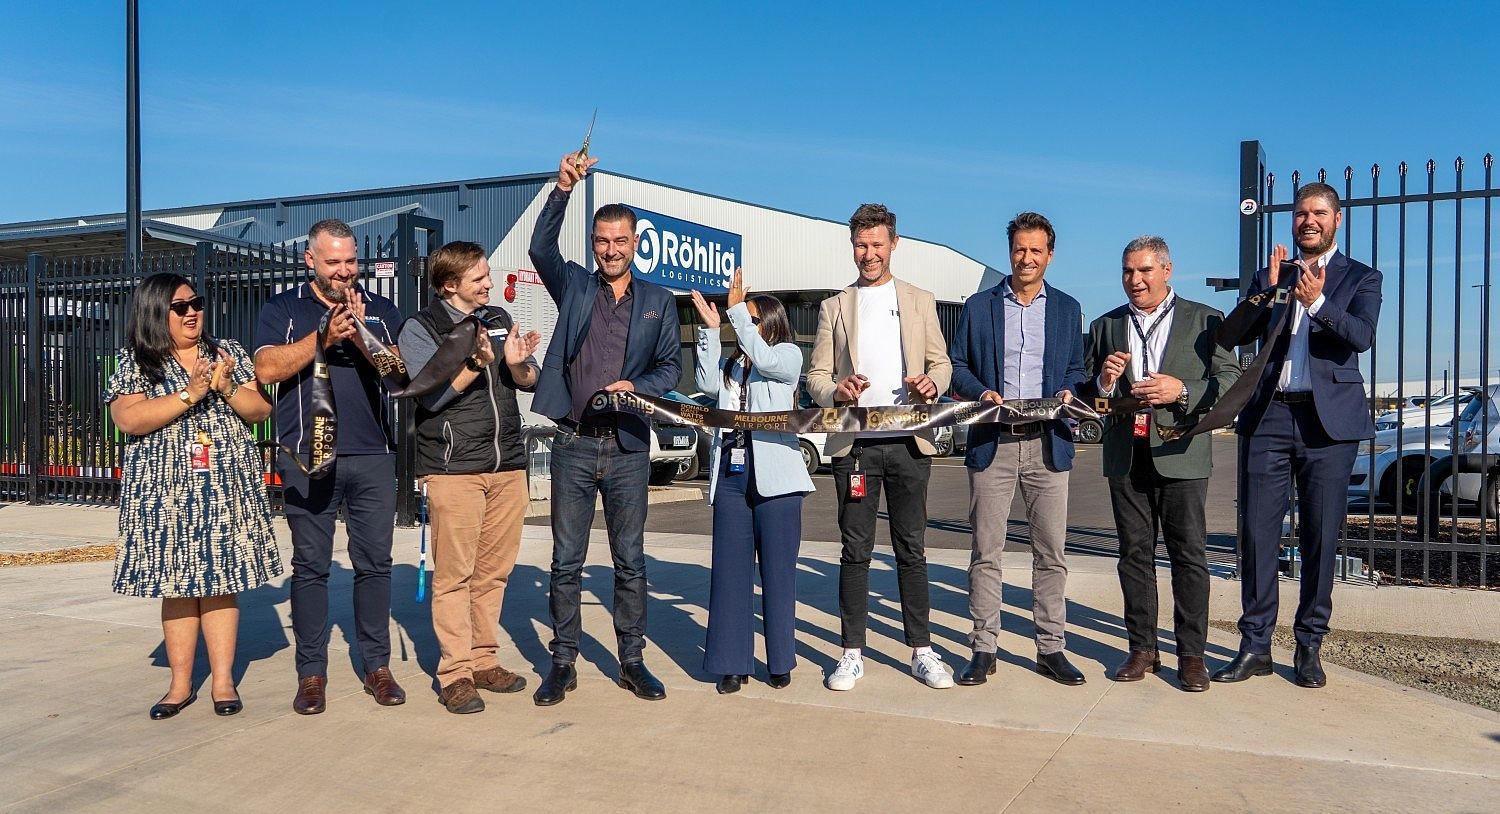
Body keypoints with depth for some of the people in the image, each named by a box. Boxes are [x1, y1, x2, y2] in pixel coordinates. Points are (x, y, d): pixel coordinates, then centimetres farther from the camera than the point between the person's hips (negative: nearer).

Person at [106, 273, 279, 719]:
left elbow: (261, 410, 6)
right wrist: (190, 393, -16)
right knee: (178, 583, 4)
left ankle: (224, 681, 9)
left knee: (221, 581, 3)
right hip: (166, 493, -1)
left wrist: (227, 388, -11)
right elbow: (128, 419, -11)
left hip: (227, 489, 1)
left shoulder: (228, 352, 10)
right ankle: (181, 684, 15)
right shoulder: (135, 363, 4)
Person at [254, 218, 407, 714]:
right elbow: (267, 369, -5)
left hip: (373, 455, 1)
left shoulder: (382, 310, 13)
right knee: (310, 566, 2)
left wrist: (361, 334, -12)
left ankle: (377, 666, 13)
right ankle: (311, 673, 11)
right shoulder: (283, 309, 9)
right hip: (308, 456, -1)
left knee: (374, 564, 3)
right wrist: (323, 337, -13)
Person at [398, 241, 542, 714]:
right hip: (454, 467, -5)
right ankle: (455, 673, 4)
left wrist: (517, 364, -11)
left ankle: (483, 661, 19)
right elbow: (432, 394, -11)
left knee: (494, 570, 9)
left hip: (508, 465, 5)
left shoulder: (499, 320, 15)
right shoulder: (420, 329, 0)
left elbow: (531, 381, 10)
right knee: (454, 573, -3)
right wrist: (477, 363, -23)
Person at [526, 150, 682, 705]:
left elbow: (670, 367, 7)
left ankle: (632, 661, 18)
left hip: (629, 445, 0)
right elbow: (541, 249, -9)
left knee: (630, 560, 7)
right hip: (574, 443, 0)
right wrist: (563, 190, -19)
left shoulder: (658, 301, 10)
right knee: (566, 561, 5)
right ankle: (563, 663, 16)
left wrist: (636, 386, -12)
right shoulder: (574, 286, 8)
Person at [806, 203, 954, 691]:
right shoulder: (834, 308, 11)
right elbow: (816, 375, 7)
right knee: (855, 550, 3)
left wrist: (933, 382, -12)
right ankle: (852, 653, 11)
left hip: (909, 441, 0)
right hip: (854, 443, 0)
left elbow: (942, 362, 11)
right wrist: (836, 391, -16)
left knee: (912, 549, 5)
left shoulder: (920, 301, 13)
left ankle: (921, 651, 13)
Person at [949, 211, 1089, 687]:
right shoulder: (978, 307, 9)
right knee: (985, 551, 1)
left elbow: (1076, 371, 15)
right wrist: (981, 392, -10)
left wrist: (1068, 392, -7)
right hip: (991, 441, -1)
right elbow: (958, 367, 9)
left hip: (1048, 442, 1)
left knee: (1051, 552, 3)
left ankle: (1051, 648, 14)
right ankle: (983, 648, 9)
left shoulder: (1068, 309, 13)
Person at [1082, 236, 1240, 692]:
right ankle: (1142, 649, 17)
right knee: (1134, 554, 8)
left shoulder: (1205, 320, 5)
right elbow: (1086, 395, 14)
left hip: (1180, 454, -3)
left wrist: (1182, 391, -16)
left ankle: (1192, 654, 7)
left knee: (1189, 555, -1)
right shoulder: (1105, 326, 13)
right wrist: (1104, 381, -8)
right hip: (1126, 456, 3)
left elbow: (1231, 380, -1)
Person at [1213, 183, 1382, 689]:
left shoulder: (1361, 278, 8)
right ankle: (1255, 646, 8)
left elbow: (1362, 336, -10)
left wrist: (1318, 302, -26)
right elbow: (1232, 336, 3)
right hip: (1268, 417, 2)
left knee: (1321, 538, 3)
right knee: (1258, 533, 0)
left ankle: (1309, 647, 15)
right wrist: (1268, 285, -9)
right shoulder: (1272, 274, 15)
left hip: (1328, 419, -1)